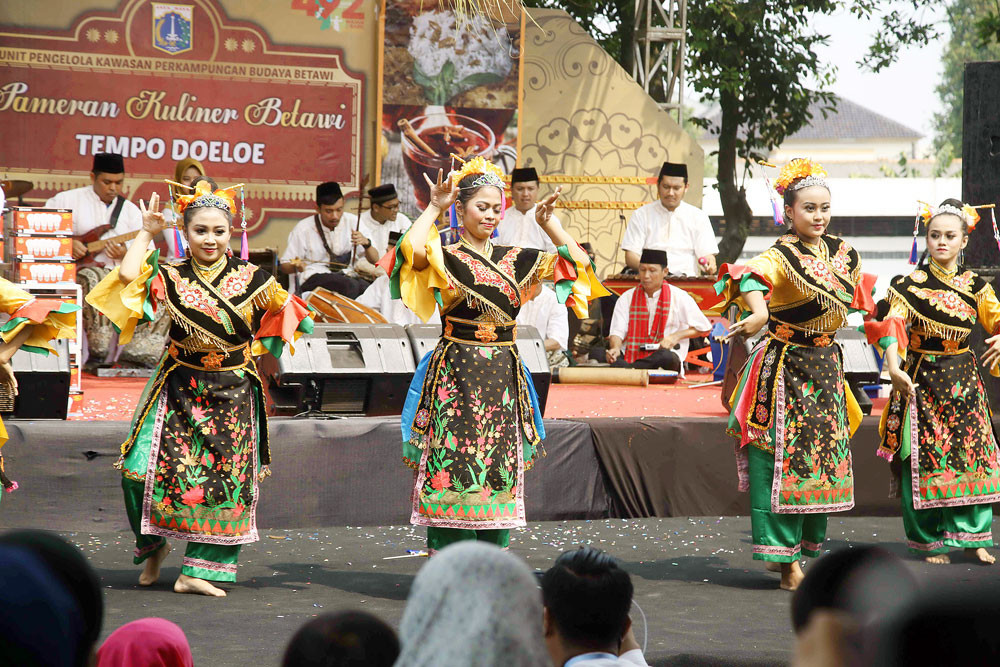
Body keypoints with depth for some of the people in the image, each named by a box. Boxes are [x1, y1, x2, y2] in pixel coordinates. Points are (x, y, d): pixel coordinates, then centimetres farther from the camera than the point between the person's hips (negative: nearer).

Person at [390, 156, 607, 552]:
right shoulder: (445, 257, -3)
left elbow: (576, 262, 10)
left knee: (500, 469, 5)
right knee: (454, 463, -7)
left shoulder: (514, 260, 11)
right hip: (456, 374, -5)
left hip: (504, 377, 5)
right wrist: (434, 208, -16)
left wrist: (548, 225, 2)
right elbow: (410, 250, -26)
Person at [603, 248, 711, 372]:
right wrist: (615, 348, -20)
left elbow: (705, 328, 10)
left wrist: (676, 336, -5)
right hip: (630, 356, 2)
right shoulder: (627, 298, 12)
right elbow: (618, 331, 3)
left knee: (666, 356, -40)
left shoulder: (678, 297, 6)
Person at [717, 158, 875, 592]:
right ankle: (785, 560, -3)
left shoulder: (841, 253, 8)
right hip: (785, 371, -7)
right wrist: (759, 313, -59)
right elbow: (753, 276, -38)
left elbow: (858, 296, 26)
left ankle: (805, 548, 21)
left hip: (826, 367, 7)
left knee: (822, 458, 10)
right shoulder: (782, 255, -15)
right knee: (783, 461, -6)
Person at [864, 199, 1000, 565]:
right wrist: (893, 368, -36)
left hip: (964, 381, 3)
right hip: (922, 380, -3)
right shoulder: (910, 285, -7)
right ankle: (930, 541, 8)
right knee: (925, 459, -2)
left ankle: (971, 535, 12)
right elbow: (893, 326, -19)